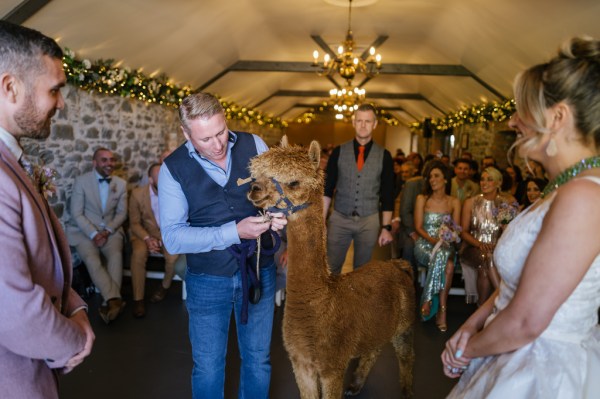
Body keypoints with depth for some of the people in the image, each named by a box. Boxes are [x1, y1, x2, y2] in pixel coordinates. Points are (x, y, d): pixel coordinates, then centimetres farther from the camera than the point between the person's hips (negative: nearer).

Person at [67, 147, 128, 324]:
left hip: (110, 229, 2)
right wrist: (94, 234, -18)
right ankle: (114, 299, -33)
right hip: (84, 230, -2)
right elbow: (76, 214, -7)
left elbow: (121, 213, 6)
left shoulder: (121, 183, 5)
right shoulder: (81, 181, -4)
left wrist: (107, 231, -11)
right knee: (91, 258, -28)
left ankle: (108, 301, -27)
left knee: (116, 255, -27)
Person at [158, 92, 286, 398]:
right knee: (208, 368, 15)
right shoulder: (173, 169, -12)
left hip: (260, 270, 2)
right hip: (208, 281, -1)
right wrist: (235, 232, -27)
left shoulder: (253, 145, -6)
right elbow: (172, 237, -17)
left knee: (258, 360, 19)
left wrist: (279, 213, -18)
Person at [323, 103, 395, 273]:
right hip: (339, 219, 0)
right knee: (330, 268, 3)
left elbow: (387, 195, 2)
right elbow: (327, 188, 2)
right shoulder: (339, 152, 1)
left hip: (369, 221, 0)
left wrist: (386, 227, -1)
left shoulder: (384, 156, 1)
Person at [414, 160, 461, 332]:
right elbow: (418, 227, -1)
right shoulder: (422, 199, 6)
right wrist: (432, 239, -19)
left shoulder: (454, 202, 10)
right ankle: (441, 309, -25)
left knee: (449, 264, -34)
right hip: (425, 244, -1)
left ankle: (428, 300, -23)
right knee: (441, 256, -34)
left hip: (445, 246, 1)